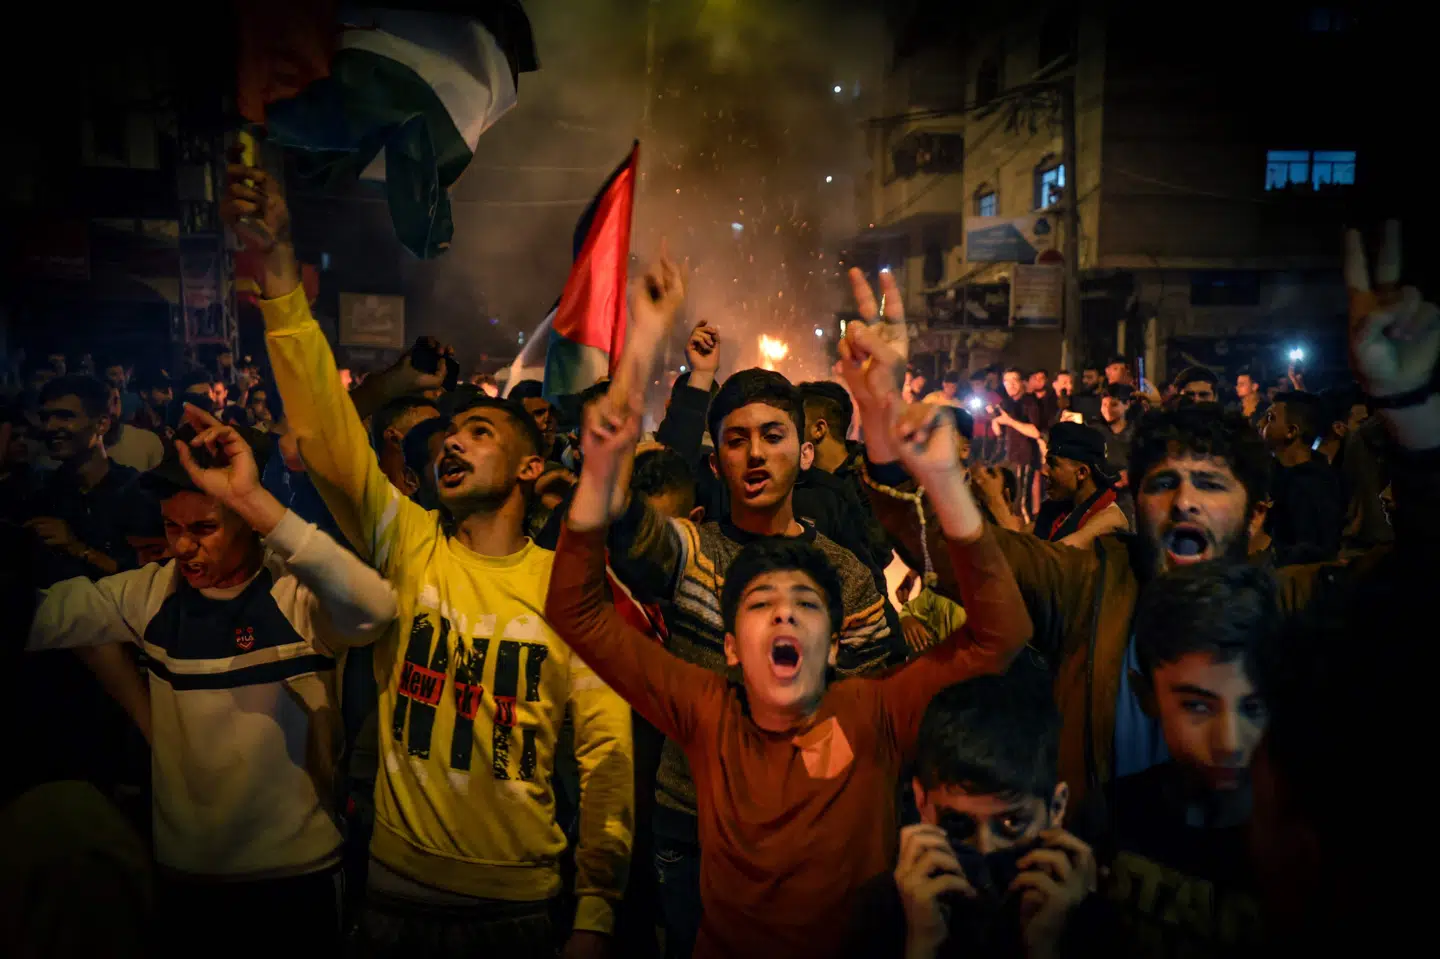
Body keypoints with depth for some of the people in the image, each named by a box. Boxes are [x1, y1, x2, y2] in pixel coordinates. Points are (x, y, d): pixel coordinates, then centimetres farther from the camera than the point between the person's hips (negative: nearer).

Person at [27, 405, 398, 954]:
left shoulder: (298, 593, -19)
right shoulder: (151, 593, -2)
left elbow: (376, 609, -40)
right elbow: (36, 619, -5)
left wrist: (254, 500, -42)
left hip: (295, 870, -4)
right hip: (181, 867, 4)